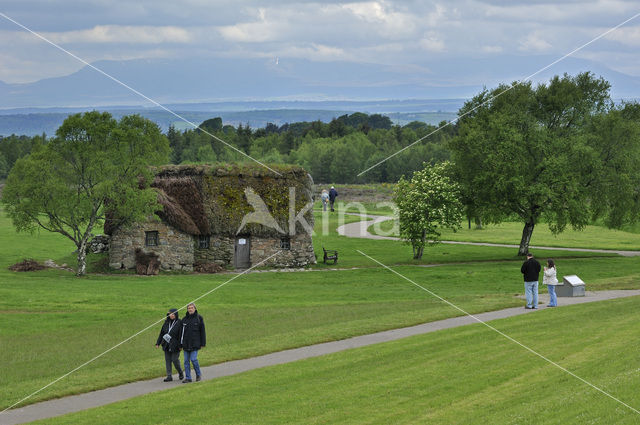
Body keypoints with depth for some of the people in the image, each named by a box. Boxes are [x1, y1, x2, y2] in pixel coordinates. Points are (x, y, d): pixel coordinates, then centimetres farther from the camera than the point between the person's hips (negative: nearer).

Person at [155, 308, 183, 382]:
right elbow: (161, 333, 15)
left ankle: (180, 373, 20)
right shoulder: (166, 322, 10)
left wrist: (180, 345, -16)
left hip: (175, 345, -5)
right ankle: (169, 376, 7)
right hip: (166, 345, 5)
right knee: (168, 360, 3)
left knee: (175, 360, -4)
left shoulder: (179, 323, -7)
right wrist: (158, 343, 11)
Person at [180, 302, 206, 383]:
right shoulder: (184, 319, 8)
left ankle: (198, 374, 11)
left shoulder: (199, 318, 0)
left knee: (193, 359, -10)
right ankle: (187, 377, 8)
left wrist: (203, 343, -2)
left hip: (195, 343, -4)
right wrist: (181, 344, 8)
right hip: (186, 344, 4)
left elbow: (202, 331, 1)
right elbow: (181, 332, 11)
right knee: (186, 361, 2)